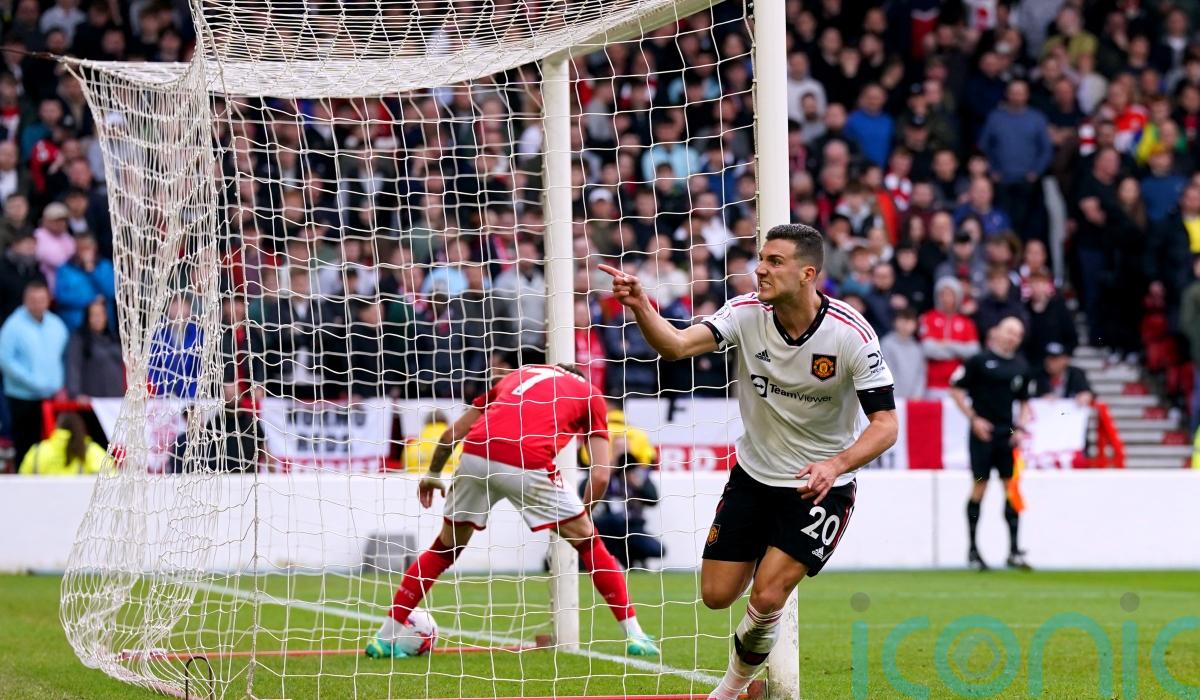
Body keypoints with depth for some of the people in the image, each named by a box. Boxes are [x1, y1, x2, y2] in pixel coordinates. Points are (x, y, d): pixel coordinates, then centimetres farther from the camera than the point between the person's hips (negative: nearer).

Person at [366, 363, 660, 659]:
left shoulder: (519, 375, 33)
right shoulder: (589, 393, 24)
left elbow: (452, 433, 30)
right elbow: (600, 476, 12)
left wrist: (433, 474, 44)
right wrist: (583, 514, 27)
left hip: (475, 455, 3)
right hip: (528, 464, -3)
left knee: (444, 549, 23)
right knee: (588, 542, 16)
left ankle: (386, 636, 23)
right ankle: (634, 636, 14)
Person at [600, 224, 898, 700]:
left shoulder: (852, 335, -21)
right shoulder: (746, 313, -13)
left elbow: (885, 423, -18)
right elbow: (677, 345, -26)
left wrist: (836, 465, -35)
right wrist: (640, 308, -45)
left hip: (819, 485, -4)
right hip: (753, 476, 4)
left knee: (766, 597, -15)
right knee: (716, 594, 4)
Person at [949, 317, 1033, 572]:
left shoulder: (1021, 367, 12)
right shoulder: (979, 361, -3)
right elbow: (956, 389, -1)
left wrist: (1021, 426, 6)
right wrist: (974, 419, -8)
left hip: (1007, 434, 4)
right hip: (983, 433, -4)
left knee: (1012, 485, 0)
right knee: (980, 486, -2)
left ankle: (1014, 550, 4)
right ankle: (973, 549, 7)